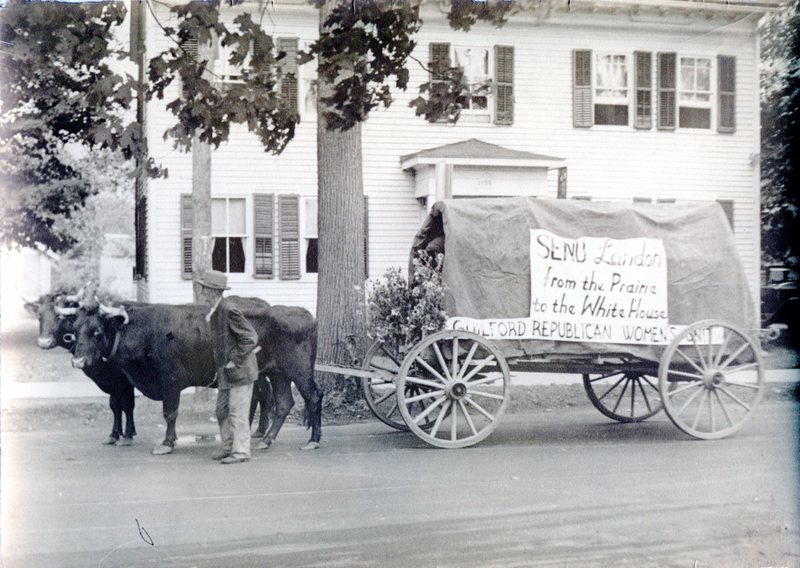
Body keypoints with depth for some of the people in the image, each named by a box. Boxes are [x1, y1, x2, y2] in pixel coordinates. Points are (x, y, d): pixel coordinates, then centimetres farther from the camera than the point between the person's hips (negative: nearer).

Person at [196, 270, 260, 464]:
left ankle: (241, 451, 4)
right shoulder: (216, 311, 10)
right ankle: (228, 447, 27)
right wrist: (221, 364, 16)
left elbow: (251, 337, -20)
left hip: (240, 370, -10)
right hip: (225, 373, 10)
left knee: (237, 412, -4)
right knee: (222, 410, 15)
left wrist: (236, 361, -18)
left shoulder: (229, 310, -19)